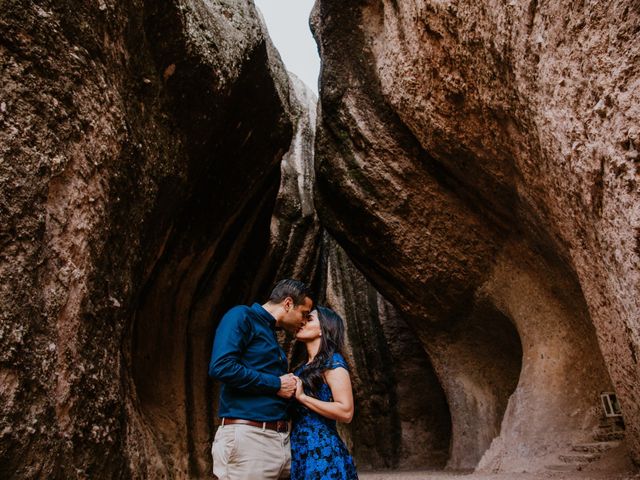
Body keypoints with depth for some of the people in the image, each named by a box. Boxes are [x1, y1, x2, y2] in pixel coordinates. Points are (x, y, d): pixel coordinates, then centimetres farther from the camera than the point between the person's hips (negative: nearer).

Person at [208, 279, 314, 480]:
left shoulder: (270, 333, 19)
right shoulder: (242, 316, -6)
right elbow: (221, 366, -21)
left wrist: (291, 388, 3)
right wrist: (276, 384, -13)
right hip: (247, 436, -8)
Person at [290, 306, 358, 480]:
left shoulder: (333, 362, -9)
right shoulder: (304, 366, 15)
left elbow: (346, 412, -18)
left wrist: (302, 397, -16)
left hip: (322, 452, -7)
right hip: (298, 451, 8)